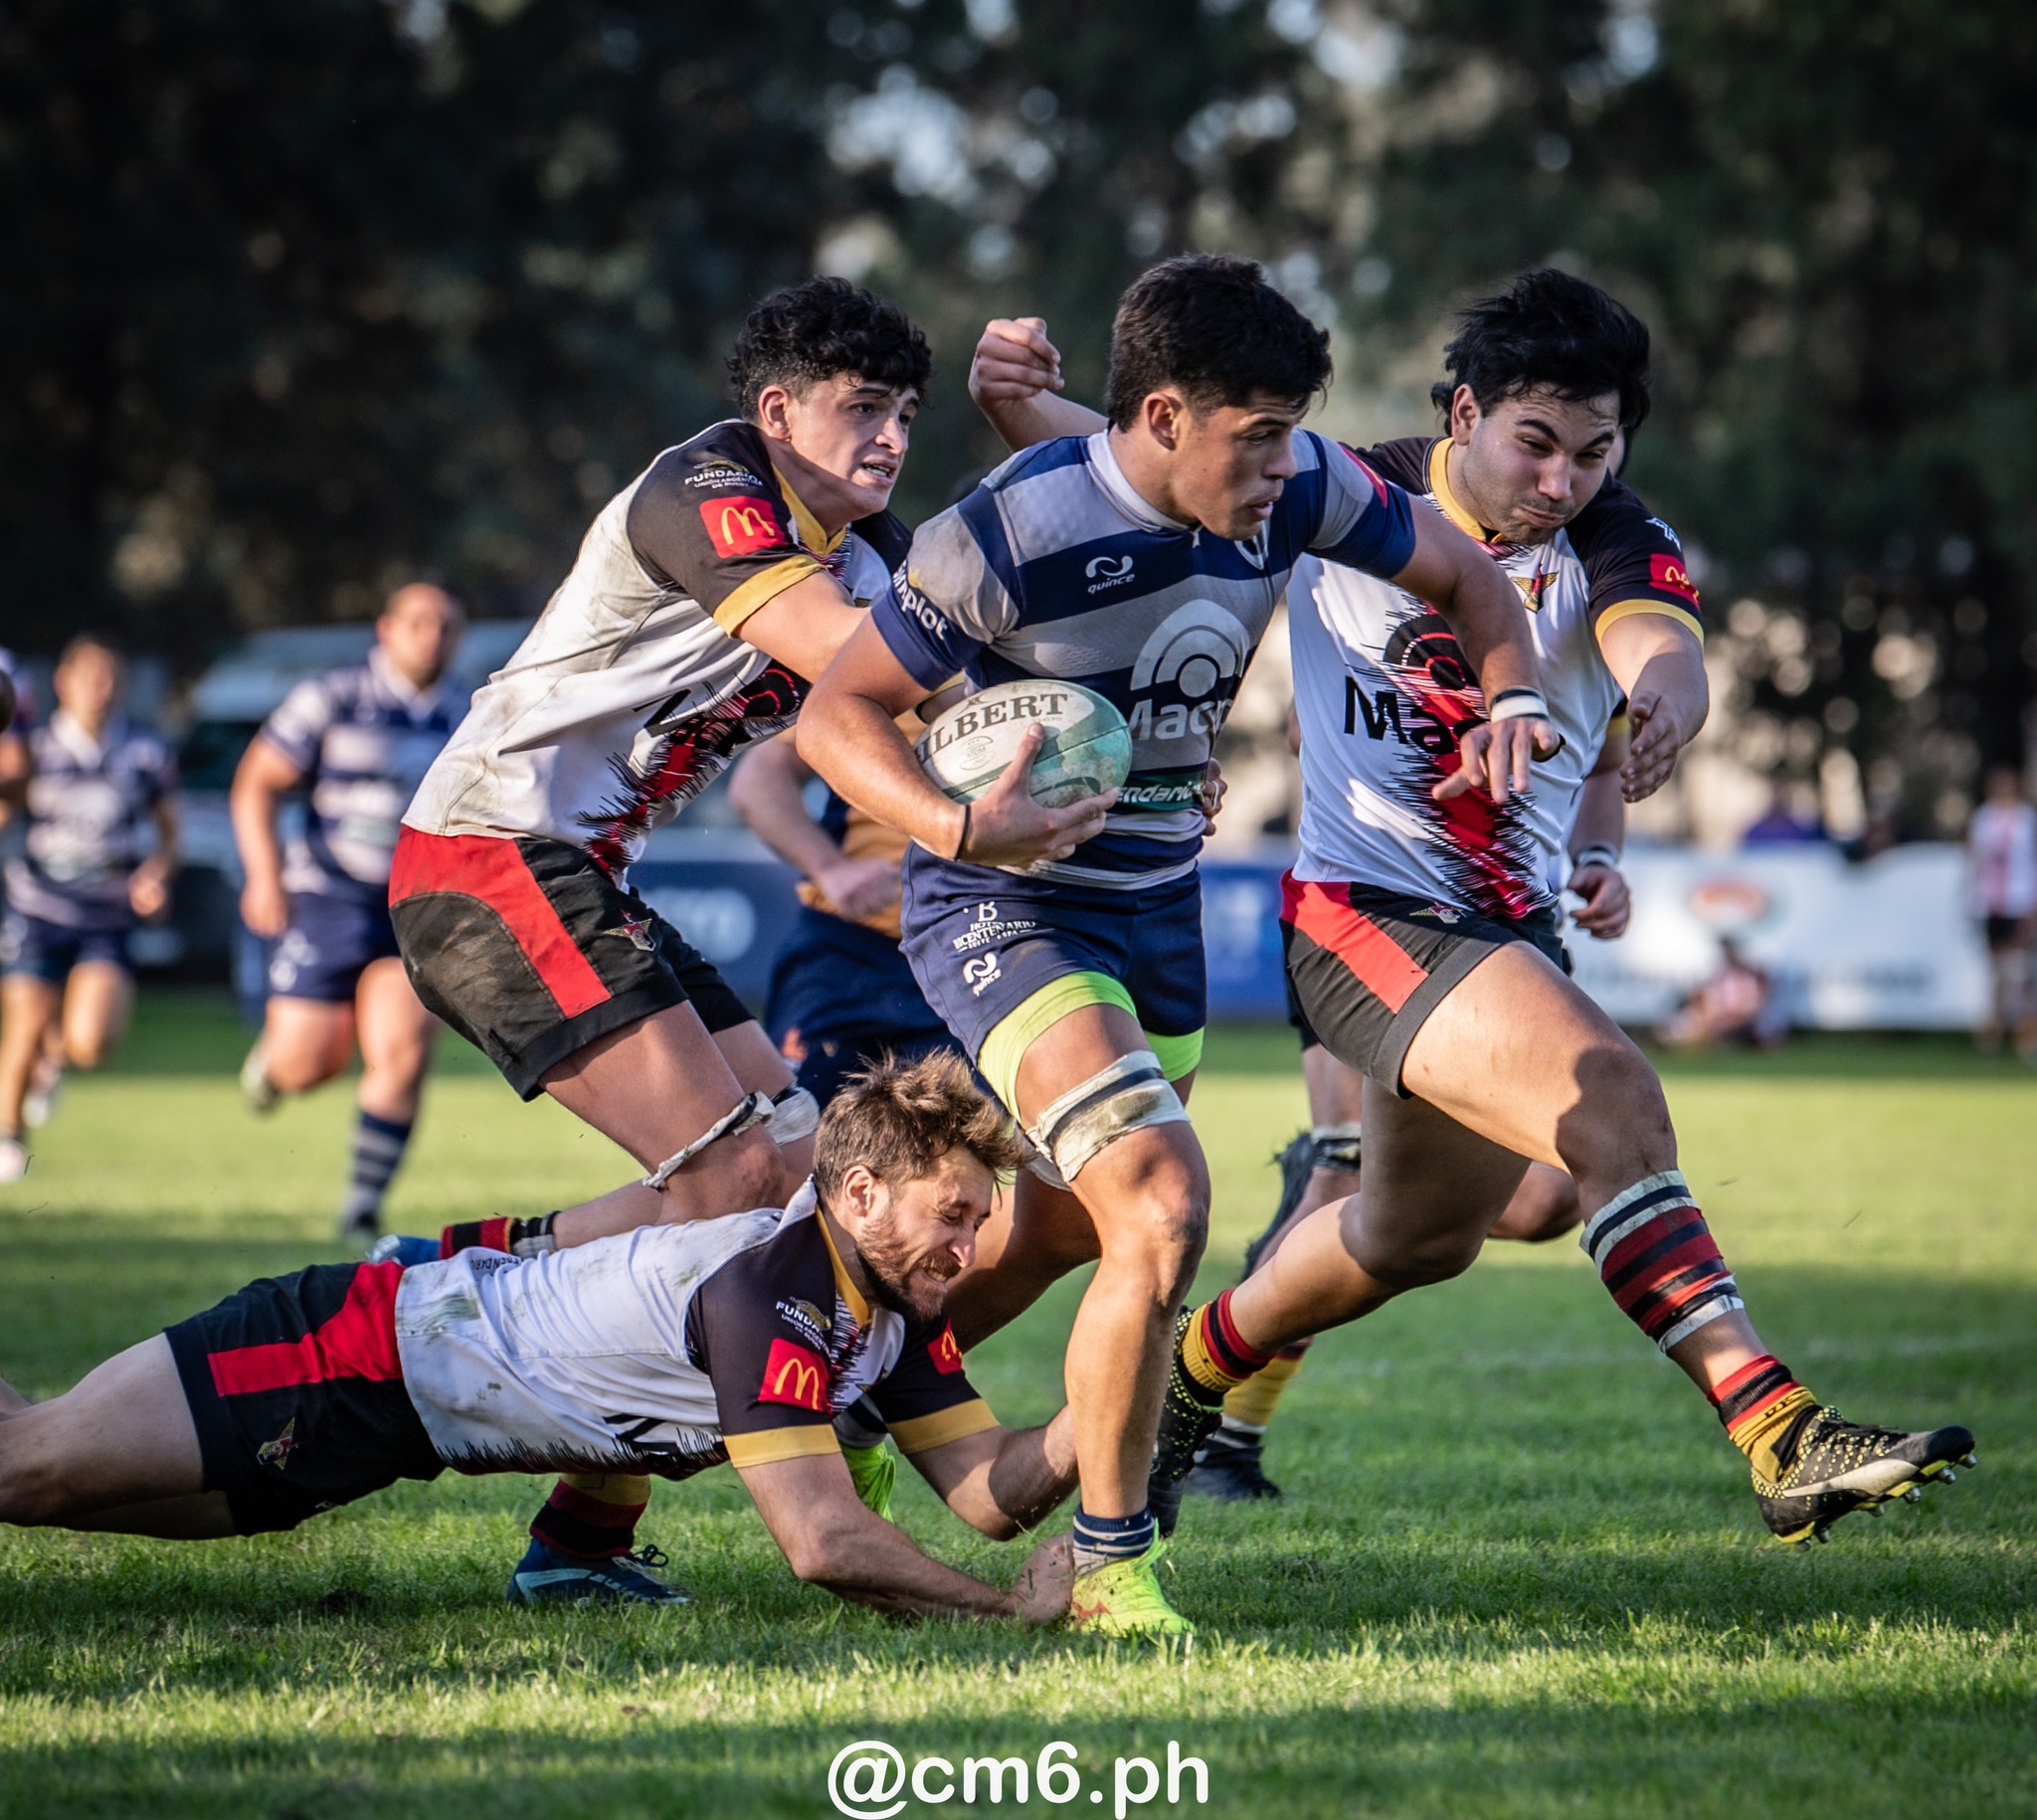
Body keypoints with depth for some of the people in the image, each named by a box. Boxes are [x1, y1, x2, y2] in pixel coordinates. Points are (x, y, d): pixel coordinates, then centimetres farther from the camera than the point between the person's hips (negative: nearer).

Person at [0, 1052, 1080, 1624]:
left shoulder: (896, 1308, -3)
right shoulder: (769, 1291, -31)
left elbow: (991, 1492, -3)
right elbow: (820, 1539, -36)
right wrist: (1011, 1608, -31)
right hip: (364, 1342, -8)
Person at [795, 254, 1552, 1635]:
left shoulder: (1294, 488, -10)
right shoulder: (1012, 533, -25)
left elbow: (1461, 574, 8)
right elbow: (838, 711, -17)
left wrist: (1514, 698, -11)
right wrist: (955, 826, -35)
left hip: (1160, 902, 7)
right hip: (1006, 904, -7)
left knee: (1065, 1234, 20)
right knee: (1163, 1207, -23)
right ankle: (1112, 1562, -8)